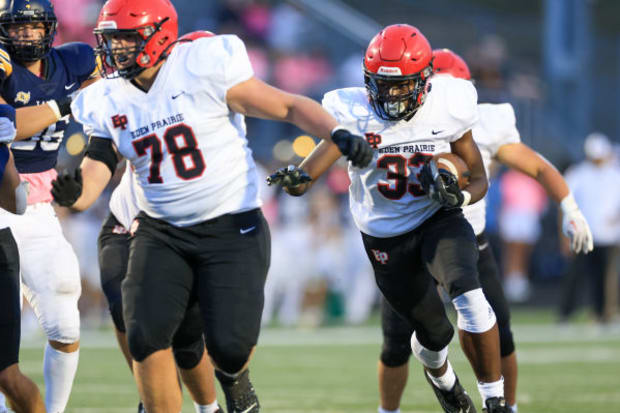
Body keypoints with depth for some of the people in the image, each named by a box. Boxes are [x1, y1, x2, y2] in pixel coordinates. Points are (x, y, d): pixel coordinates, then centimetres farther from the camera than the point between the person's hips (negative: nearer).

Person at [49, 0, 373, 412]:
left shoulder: (205, 67, -13)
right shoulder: (106, 103, 3)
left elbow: (289, 107, -8)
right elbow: (93, 174, -2)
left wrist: (338, 135, -23)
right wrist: (73, 192, -26)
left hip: (233, 227, -4)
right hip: (161, 234, 4)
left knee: (230, 345, -13)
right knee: (146, 336, -14)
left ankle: (233, 377, 26)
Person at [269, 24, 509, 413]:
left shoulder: (449, 108, -14)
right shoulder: (354, 114, -18)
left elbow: (479, 178, -1)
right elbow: (309, 173, -25)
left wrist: (459, 195, -24)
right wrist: (295, 179, -49)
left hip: (439, 220, 0)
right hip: (387, 237, 0)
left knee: (468, 296, -29)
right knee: (434, 332, 8)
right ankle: (441, 376, 48)